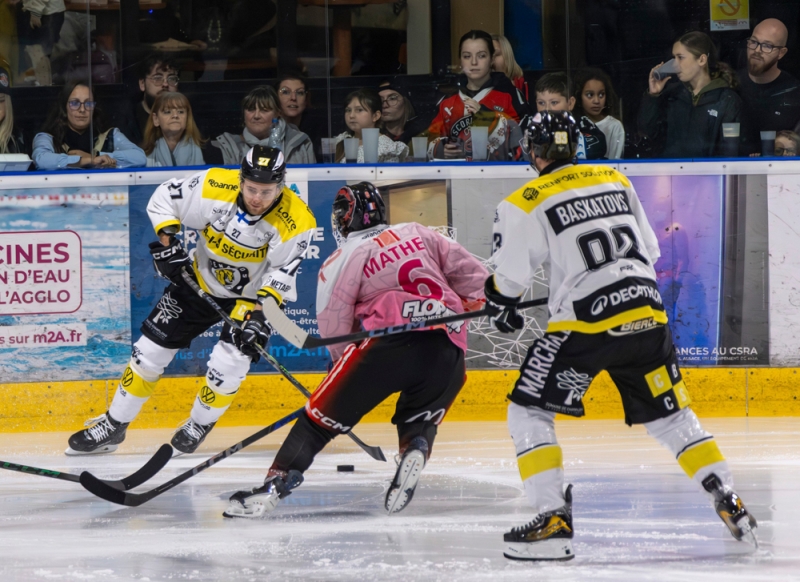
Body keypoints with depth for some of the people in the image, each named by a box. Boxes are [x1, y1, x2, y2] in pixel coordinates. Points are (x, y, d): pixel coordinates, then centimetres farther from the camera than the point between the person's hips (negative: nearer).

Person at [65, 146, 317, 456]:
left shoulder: (294, 221, -28)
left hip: (253, 294, -3)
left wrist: (259, 312, -32)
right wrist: (167, 243, -18)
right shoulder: (214, 186, -24)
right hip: (201, 279, 3)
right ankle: (113, 425, 19)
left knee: (228, 366, -19)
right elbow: (164, 198, -8)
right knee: (151, 350, 3)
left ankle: (199, 425, 11)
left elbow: (282, 271, -21)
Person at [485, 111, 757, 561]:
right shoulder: (616, 181, 15)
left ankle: (553, 521, -7)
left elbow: (509, 279, 0)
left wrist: (502, 307, 22)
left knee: (529, 413, 6)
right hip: (647, 315, 5)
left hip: (587, 322, -5)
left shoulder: (525, 203, -1)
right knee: (671, 417, 18)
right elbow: (650, 248, 22)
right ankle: (732, 507, 13)